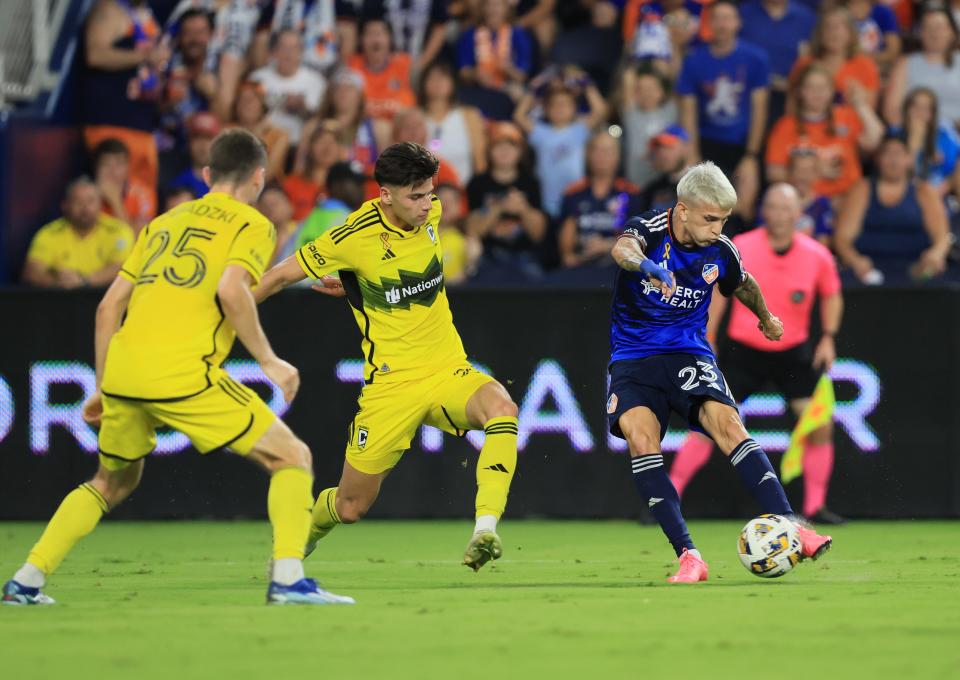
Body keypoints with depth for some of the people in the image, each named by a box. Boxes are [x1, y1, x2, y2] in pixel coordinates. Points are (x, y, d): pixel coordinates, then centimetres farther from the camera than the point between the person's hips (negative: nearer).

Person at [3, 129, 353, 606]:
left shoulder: (165, 222, 25)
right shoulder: (252, 226, 7)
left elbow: (109, 306, 22)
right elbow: (231, 290, -14)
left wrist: (103, 387, 27)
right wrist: (269, 361, -6)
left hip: (121, 369, 6)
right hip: (183, 374, -6)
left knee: (114, 481, 29)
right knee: (292, 458, 4)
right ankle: (287, 578, -13)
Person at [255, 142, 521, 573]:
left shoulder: (429, 215, 0)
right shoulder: (354, 238, -14)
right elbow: (282, 275, 0)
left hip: (449, 372, 3)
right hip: (390, 386, -3)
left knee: (501, 408, -32)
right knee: (350, 508, 3)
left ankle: (484, 531, -37)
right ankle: (300, 538, 40)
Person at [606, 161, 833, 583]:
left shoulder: (721, 252, -1)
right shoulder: (650, 230, -13)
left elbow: (743, 285, 23)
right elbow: (623, 248, -38)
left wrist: (766, 319, 42)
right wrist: (643, 263, -62)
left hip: (689, 352, 2)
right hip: (633, 355, -2)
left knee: (727, 424, -23)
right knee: (640, 436, -26)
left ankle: (789, 528, -26)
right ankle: (688, 556, -29)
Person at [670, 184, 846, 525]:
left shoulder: (817, 256, -7)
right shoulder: (740, 249, -11)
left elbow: (832, 295, 11)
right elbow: (718, 292, 1)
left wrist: (829, 337, -1)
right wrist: (706, 341, -1)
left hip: (794, 353, 2)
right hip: (745, 351, -2)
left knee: (820, 426, -8)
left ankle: (815, 506, 7)